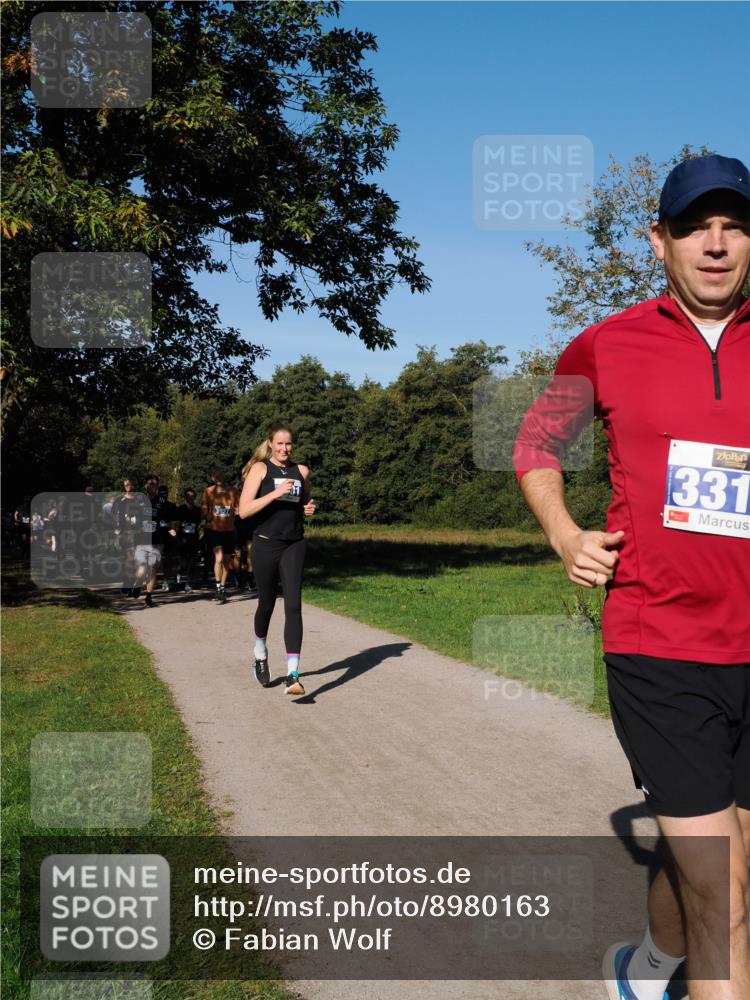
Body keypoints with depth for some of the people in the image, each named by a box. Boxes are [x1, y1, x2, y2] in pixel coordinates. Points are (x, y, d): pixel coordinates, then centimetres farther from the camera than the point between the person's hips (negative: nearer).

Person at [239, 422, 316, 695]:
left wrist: (309, 509, 2)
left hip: (294, 546, 2)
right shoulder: (260, 469, -2)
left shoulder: (301, 471, 8)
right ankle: (260, 652, 42)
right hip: (265, 545, -2)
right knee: (266, 604, 12)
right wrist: (276, 493, -20)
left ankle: (293, 675, -16)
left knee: (293, 606, -11)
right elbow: (244, 510, -12)